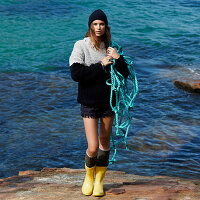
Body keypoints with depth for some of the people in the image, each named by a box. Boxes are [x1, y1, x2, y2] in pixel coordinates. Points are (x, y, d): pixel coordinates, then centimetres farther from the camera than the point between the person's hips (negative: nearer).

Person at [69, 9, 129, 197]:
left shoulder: (110, 47, 3)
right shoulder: (81, 46, -8)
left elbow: (125, 74, 1)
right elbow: (75, 74, -18)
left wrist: (118, 58, -16)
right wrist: (100, 66, -19)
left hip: (108, 100, 3)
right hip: (89, 102, -3)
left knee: (105, 141, 13)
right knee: (93, 148, -8)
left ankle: (99, 180, 30)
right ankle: (89, 176, 23)